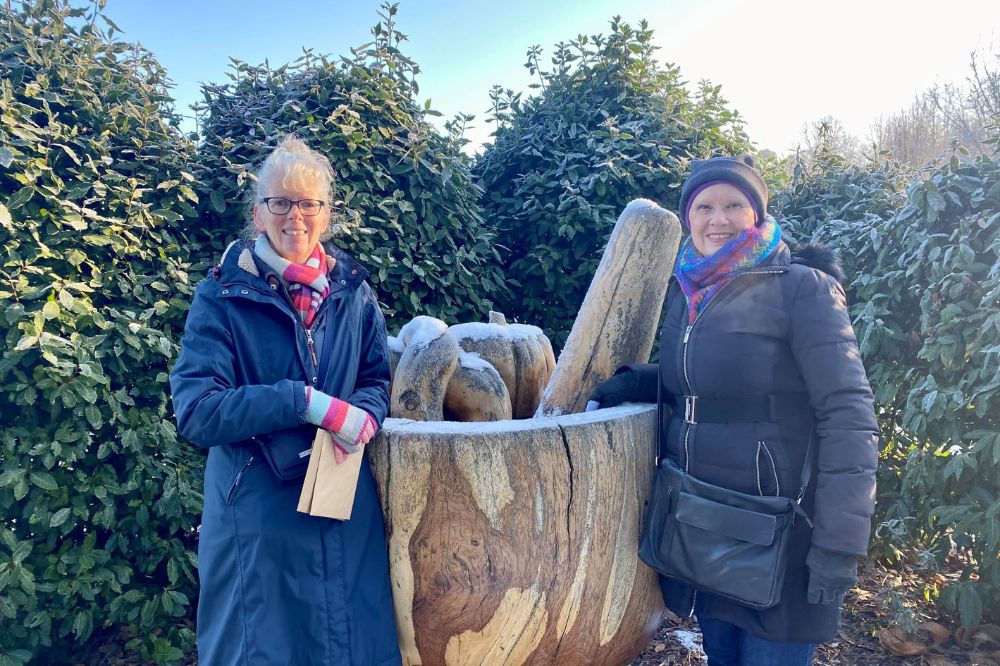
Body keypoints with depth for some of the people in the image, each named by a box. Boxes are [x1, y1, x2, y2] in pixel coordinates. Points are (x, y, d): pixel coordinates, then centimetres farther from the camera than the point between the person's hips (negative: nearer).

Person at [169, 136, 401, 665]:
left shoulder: (352, 292, 3)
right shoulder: (224, 296, -7)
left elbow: (380, 380, 9)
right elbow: (195, 411, -16)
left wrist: (364, 416, -15)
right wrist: (306, 403, -25)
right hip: (259, 517, -3)